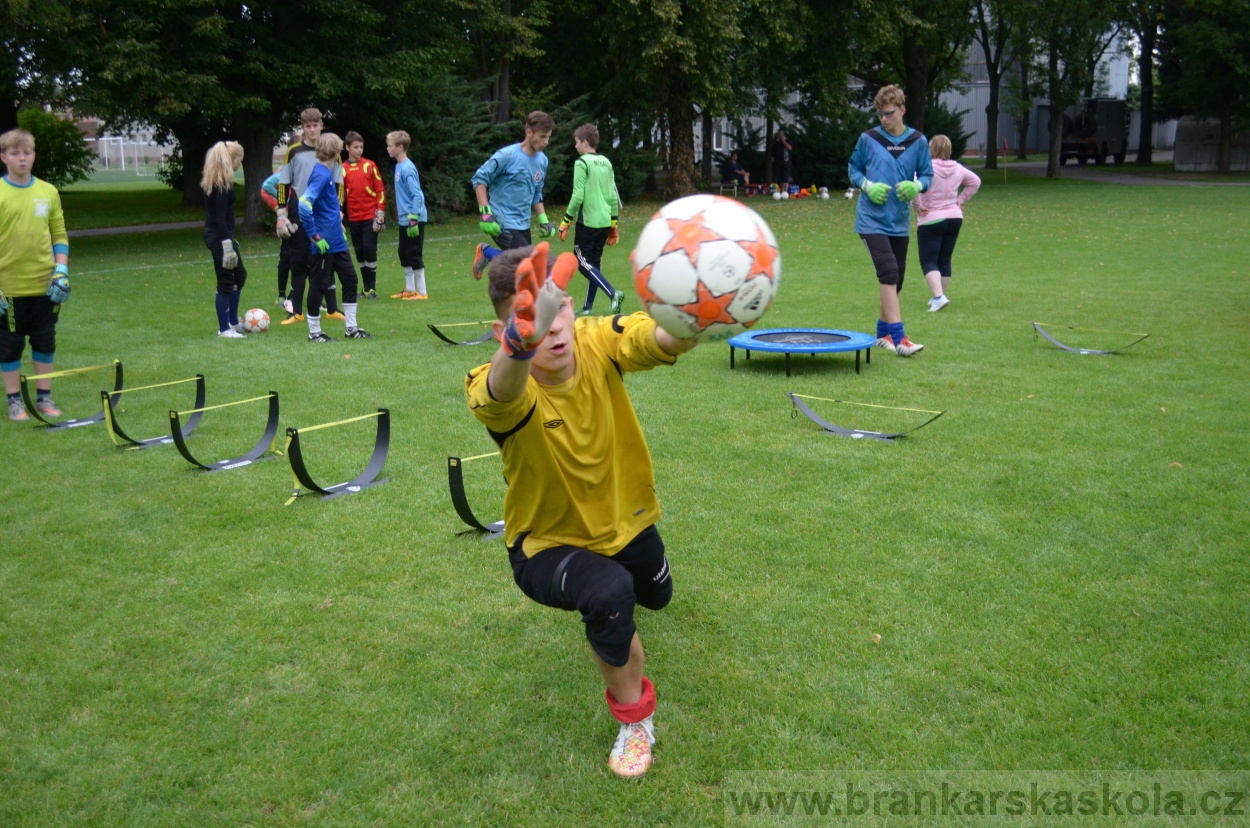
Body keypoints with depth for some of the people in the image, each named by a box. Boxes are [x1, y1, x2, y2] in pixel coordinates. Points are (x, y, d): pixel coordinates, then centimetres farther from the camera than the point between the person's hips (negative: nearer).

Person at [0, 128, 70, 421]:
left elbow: (59, 235, 9)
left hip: (45, 285, 2)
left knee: (45, 342, 9)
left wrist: (61, 271, -3)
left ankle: (44, 397, 20)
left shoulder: (48, 192, 4)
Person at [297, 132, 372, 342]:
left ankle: (352, 328, 21)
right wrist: (314, 236, -23)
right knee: (319, 285, 2)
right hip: (323, 243, -9)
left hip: (337, 241, 9)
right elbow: (304, 204, -28)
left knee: (350, 279, 12)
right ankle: (314, 332, 14)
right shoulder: (321, 174, -18)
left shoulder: (328, 172, 10)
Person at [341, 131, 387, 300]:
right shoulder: (342, 169, 4)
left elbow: (380, 189, 0)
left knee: (369, 250, -7)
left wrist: (380, 213, -6)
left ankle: (372, 288, 0)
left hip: (370, 216, -2)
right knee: (359, 253, 7)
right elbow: (339, 194, 8)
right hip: (354, 218, 2)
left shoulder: (369, 165, 0)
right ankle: (366, 288, 15)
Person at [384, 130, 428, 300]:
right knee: (404, 254, 15)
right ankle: (409, 289, 25)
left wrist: (413, 220, -23)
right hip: (404, 219, 9)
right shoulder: (399, 166, 10)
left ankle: (422, 292, 5)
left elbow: (417, 195, -21)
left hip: (414, 220, -9)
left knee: (414, 254, -3)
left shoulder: (407, 168, -17)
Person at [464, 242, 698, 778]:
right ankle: (634, 717, -7)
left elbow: (664, 340, -49)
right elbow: (503, 393, -62)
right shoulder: (500, 392, -35)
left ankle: (617, 570, 71)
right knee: (608, 593, -36)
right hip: (547, 545, -4)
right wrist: (522, 341, -85)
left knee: (656, 596, 33)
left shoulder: (598, 344, -28)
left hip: (625, 522, 4)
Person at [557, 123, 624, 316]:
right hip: (604, 222, 7)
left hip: (587, 222, -7)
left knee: (583, 262, -2)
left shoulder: (582, 163, -9)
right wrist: (614, 224, 18)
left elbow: (577, 196, -14)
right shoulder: (606, 163, 11)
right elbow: (613, 196, 12)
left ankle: (613, 294, -17)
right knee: (594, 262, 13)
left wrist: (565, 223, -8)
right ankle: (588, 307, 17)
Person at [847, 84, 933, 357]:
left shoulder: (918, 141, 2)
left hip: (900, 221, 4)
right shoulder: (868, 139, -3)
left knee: (897, 277, 12)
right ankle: (898, 337, -16)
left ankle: (883, 332, 29)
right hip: (872, 219, -4)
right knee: (889, 273, -16)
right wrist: (868, 186, -12)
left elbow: (927, 174, 8)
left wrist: (916, 186, -15)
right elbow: (853, 169, 7)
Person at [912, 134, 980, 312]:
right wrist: (960, 199, 17)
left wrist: (918, 206, -16)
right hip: (955, 218, 6)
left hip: (931, 220, -6)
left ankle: (938, 296, -21)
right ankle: (939, 296, 23)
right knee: (944, 261, 15)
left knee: (928, 262, -5)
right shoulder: (958, 168, 6)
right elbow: (975, 182, 19)